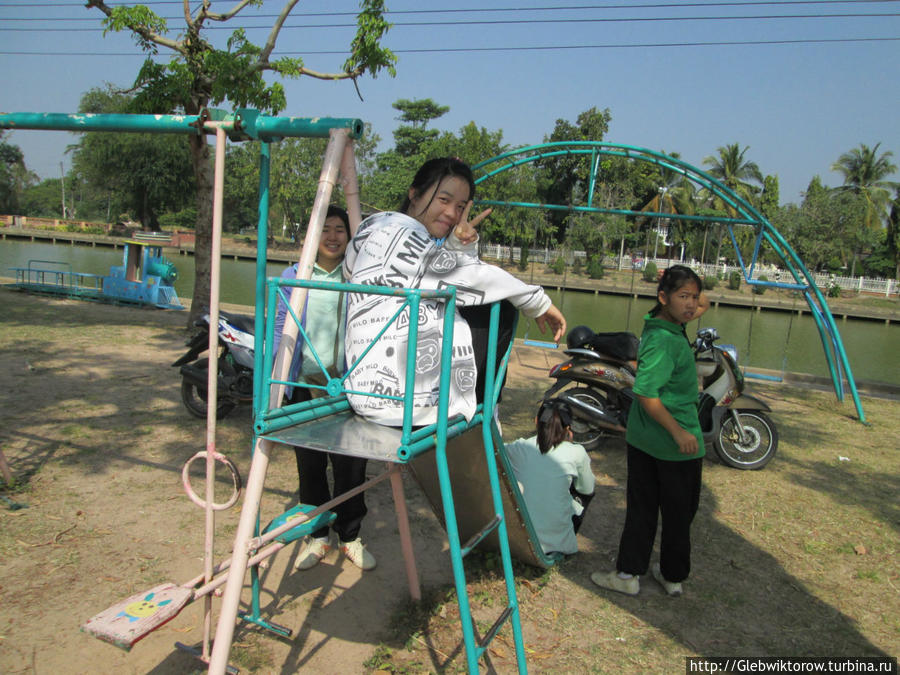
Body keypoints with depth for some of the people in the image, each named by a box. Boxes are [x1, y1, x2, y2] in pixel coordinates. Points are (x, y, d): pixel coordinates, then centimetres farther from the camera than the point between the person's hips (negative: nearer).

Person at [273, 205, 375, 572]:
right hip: (305, 384, 1)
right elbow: (281, 328, 7)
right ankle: (317, 535, 26)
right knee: (310, 464, 9)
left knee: (350, 465, 3)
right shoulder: (294, 275, 5)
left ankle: (350, 536, 21)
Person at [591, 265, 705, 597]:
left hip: (643, 437, 8)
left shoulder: (657, 329, 3)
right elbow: (646, 393, -29)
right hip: (674, 444, -8)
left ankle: (628, 573, 21)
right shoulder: (665, 339, -24)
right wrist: (678, 432, -25)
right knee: (678, 513, 12)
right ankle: (673, 576, 28)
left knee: (641, 507, 14)